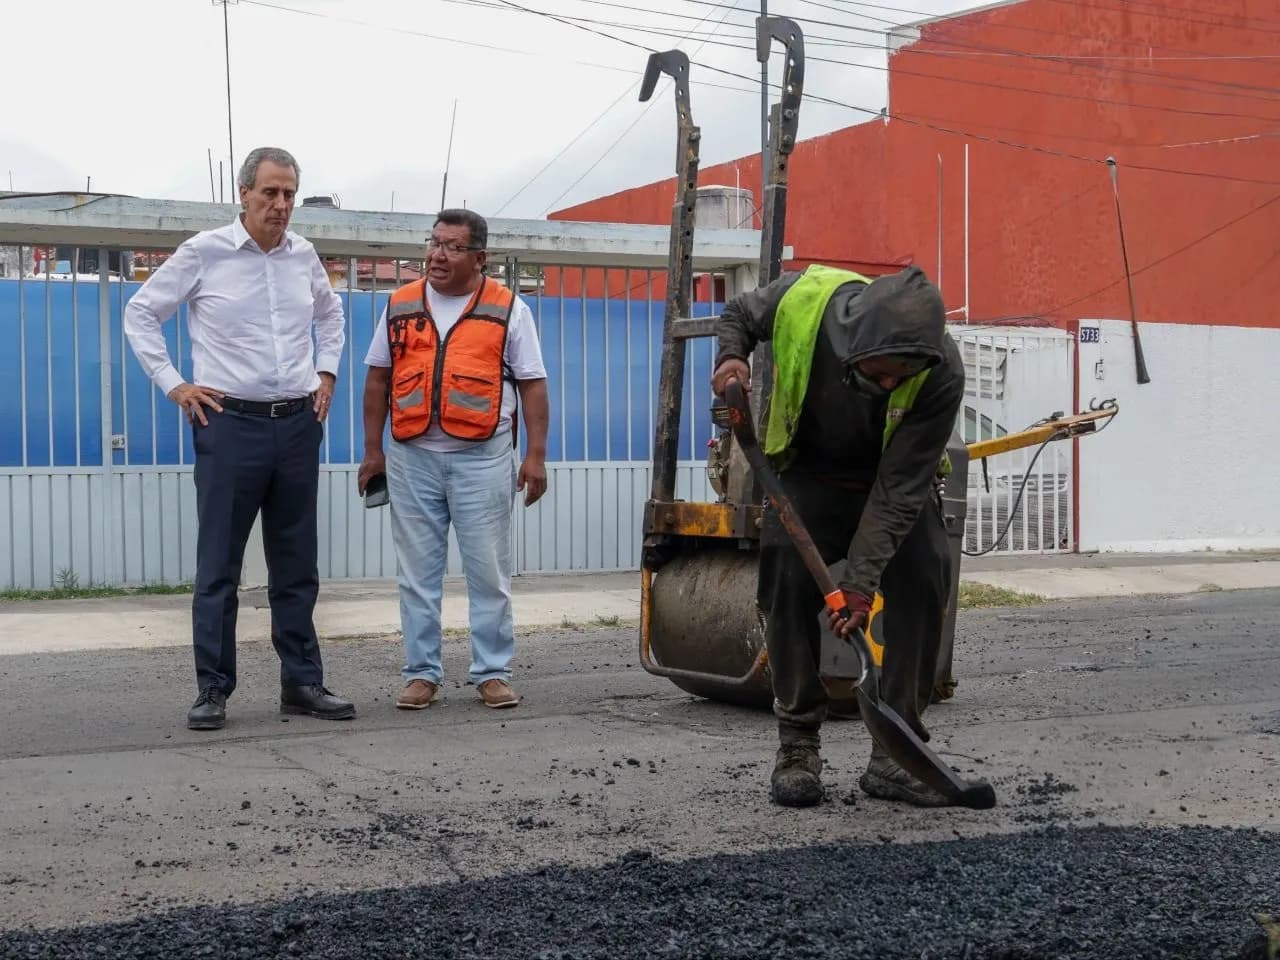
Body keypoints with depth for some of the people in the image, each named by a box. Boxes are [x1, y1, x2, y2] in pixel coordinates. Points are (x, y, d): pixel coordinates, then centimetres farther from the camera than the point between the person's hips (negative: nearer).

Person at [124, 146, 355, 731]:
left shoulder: (303, 255, 7)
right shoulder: (204, 253, -5)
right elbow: (140, 313, 2)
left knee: (297, 566, 9)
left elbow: (330, 314, 26)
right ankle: (213, 691, 6)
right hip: (230, 421, -4)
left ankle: (302, 683, 16)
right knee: (219, 566, 0)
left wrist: (327, 372, 15)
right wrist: (172, 384, -3)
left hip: (298, 424, 4)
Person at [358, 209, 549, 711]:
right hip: (413, 457, 2)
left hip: (482, 457, -2)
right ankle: (422, 673, 13)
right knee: (418, 573, 5)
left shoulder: (508, 309, 3)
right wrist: (372, 451, 9)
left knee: (488, 571, 1)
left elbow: (532, 385, 2)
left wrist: (536, 456, -5)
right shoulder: (400, 306, 9)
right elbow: (377, 379, 14)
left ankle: (493, 673, 10)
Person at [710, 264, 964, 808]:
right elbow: (738, 315, -7)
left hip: (896, 481, 0)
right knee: (789, 582, -13)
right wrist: (731, 357, -29)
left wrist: (860, 578, -33)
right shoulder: (802, 298, -33)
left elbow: (899, 488, -30)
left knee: (922, 583, -13)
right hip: (809, 472, 0)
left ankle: (894, 756, -3)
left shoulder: (941, 371, -35)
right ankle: (797, 746, 0)